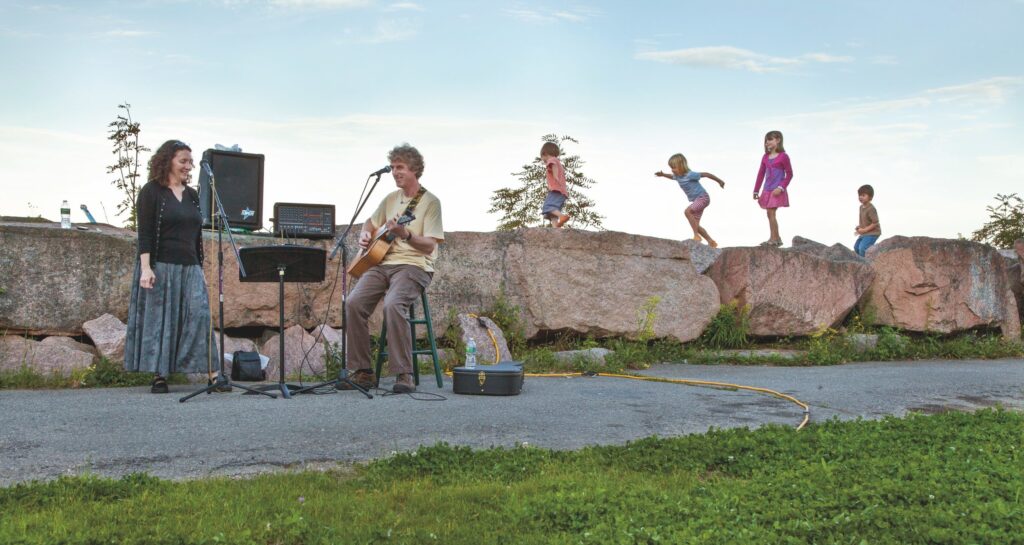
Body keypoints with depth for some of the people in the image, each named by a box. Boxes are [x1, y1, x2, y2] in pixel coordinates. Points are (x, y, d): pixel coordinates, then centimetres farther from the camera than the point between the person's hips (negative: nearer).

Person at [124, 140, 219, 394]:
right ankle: (159, 375, 7)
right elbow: (144, 233, -8)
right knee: (158, 319, 0)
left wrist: (200, 268, 15)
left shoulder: (192, 195, 14)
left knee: (199, 316, -6)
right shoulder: (151, 191, -1)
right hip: (160, 267, -4)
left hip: (189, 268, 4)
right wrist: (145, 267, -17)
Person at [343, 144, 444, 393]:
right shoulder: (390, 199, 18)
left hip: (414, 265, -6)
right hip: (383, 262, 6)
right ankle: (363, 371, -11)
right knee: (354, 302, -20)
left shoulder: (430, 202, -1)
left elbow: (430, 246, -9)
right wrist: (365, 235, 11)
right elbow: (371, 222, 34)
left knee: (393, 304, -34)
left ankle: (404, 374, -26)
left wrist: (405, 234, -26)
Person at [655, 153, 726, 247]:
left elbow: (706, 174, -17)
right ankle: (711, 242, 18)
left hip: (703, 198, -9)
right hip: (696, 201, 9)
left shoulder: (690, 175, -22)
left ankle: (696, 236, -24)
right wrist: (663, 175, 14)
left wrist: (719, 181, -10)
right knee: (695, 225, 7)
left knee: (687, 211, -29)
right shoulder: (678, 176, 2)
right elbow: (672, 176, 28)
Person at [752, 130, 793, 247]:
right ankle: (776, 238, 17)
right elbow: (761, 174, 15)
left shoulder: (783, 156, -7)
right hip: (767, 190, 7)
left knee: (771, 213, -10)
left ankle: (773, 239, -5)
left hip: (777, 191, -7)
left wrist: (781, 188, -16)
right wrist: (756, 191, 14)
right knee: (770, 214, 8)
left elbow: (789, 174, -6)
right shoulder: (765, 157, 11)